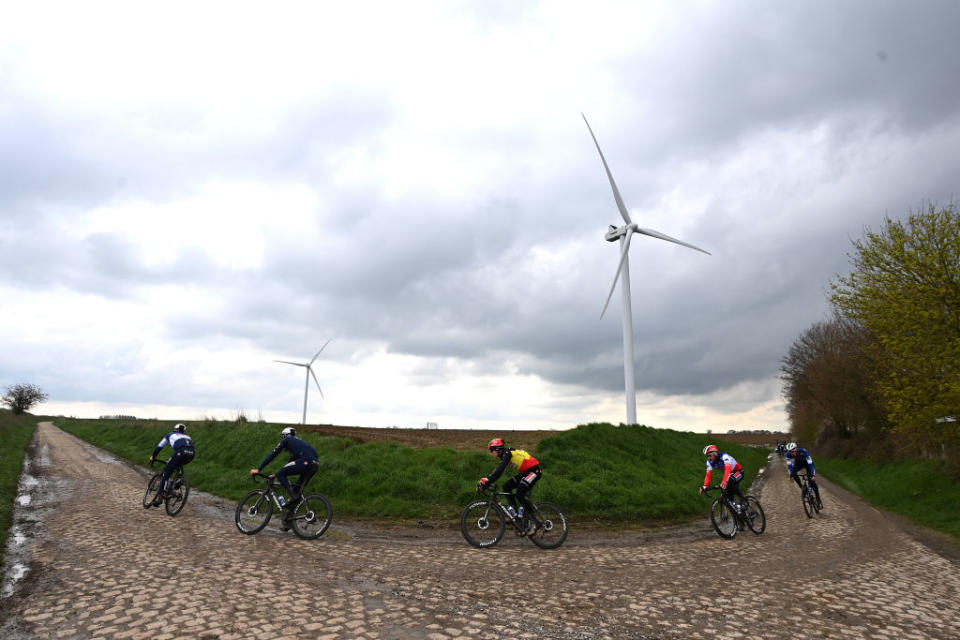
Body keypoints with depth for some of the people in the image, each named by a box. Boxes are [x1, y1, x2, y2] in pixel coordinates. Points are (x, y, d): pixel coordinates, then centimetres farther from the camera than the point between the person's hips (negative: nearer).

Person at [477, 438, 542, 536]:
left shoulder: (507, 453, -18)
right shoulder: (505, 455, 11)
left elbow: (499, 471, -29)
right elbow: (498, 470, 15)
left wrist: (486, 483, -33)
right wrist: (485, 481, 7)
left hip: (534, 470, -10)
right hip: (525, 472, 10)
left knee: (519, 494, -20)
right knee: (506, 486, 2)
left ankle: (535, 522, -14)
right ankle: (515, 513, 4)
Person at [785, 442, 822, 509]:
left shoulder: (803, 451, -39)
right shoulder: (788, 454, -30)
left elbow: (810, 464, -39)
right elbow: (789, 465, -25)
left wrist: (813, 475, -46)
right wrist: (791, 476, -36)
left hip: (807, 463, -3)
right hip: (798, 463, 3)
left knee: (812, 481, -13)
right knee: (793, 472, -26)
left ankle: (819, 501, -3)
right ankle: (801, 487, -4)